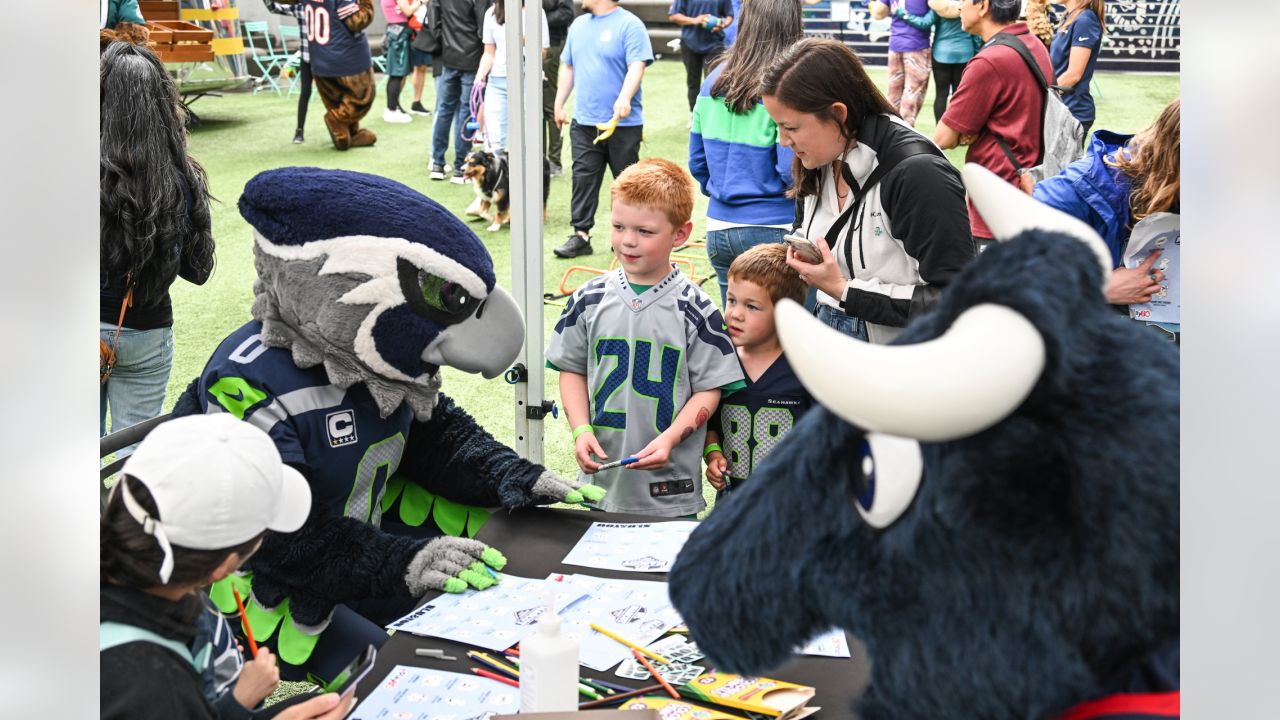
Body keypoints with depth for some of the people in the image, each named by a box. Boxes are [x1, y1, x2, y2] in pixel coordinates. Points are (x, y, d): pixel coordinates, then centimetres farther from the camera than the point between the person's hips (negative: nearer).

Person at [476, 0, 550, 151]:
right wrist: (480, 76, -3)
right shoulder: (492, 13, 10)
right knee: (495, 144, -4)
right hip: (497, 82, 2)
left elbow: (542, 52, 5)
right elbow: (489, 53, 13)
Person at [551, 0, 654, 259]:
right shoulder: (579, 25, 12)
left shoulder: (629, 25, -9)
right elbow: (568, 67, 21)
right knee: (583, 179, 1)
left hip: (623, 123, -5)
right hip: (584, 122, 5)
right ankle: (581, 235, 3)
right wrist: (559, 105, 20)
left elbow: (637, 67, -19)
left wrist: (624, 98, -34)